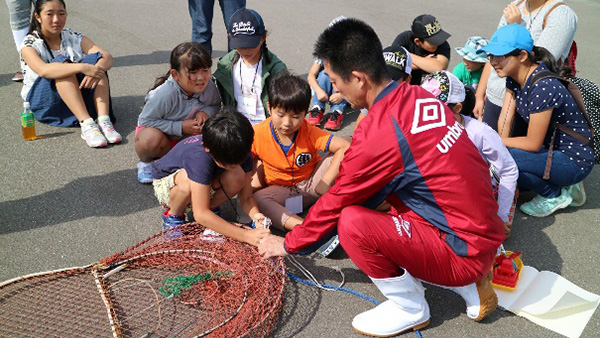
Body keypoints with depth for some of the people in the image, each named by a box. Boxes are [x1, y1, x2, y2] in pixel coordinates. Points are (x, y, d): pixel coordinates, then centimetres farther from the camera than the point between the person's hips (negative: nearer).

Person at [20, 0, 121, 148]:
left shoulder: (73, 37, 3)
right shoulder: (30, 44, -8)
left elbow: (107, 56, -12)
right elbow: (43, 70, -31)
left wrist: (97, 68, -35)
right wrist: (82, 67, -42)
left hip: (77, 95, 3)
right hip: (42, 101, -3)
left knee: (96, 61, -20)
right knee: (62, 63, -30)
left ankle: (104, 121, -39)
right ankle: (86, 124, -45)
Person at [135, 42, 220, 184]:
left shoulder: (209, 86, -19)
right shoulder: (165, 94, -33)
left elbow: (216, 104, 2)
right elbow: (145, 121, -25)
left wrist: (206, 112, -23)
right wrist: (181, 127, -31)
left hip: (187, 134, 5)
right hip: (154, 129, -4)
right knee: (151, 139, -39)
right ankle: (145, 161, -1)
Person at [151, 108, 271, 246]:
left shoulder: (241, 153, -23)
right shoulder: (199, 157, -41)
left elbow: (246, 197, -16)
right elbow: (200, 214, -43)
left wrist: (256, 215, -39)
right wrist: (245, 235, -48)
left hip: (205, 184, 4)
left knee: (237, 176, -27)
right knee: (189, 179, -40)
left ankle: (210, 208, 1)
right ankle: (172, 215, -9)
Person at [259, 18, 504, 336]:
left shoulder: (376, 134, -23)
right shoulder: (418, 96, 1)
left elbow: (335, 203, -8)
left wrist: (288, 244, 10)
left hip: (465, 251, -9)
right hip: (484, 229, 9)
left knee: (352, 223, -21)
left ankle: (410, 309, 6)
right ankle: (470, 286, 18)